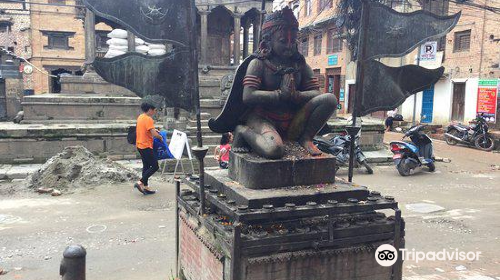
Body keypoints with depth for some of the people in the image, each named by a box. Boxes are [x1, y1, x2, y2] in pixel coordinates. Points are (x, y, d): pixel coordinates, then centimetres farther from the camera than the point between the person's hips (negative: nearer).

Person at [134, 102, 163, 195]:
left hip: (140, 145, 10)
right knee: (155, 166, -4)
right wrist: (160, 137, -6)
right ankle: (140, 183, -8)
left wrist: (153, 130, 17)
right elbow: (154, 134, -25)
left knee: (146, 166, 14)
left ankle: (145, 187, 17)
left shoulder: (140, 117, 11)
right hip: (146, 146, -10)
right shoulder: (148, 119, -18)